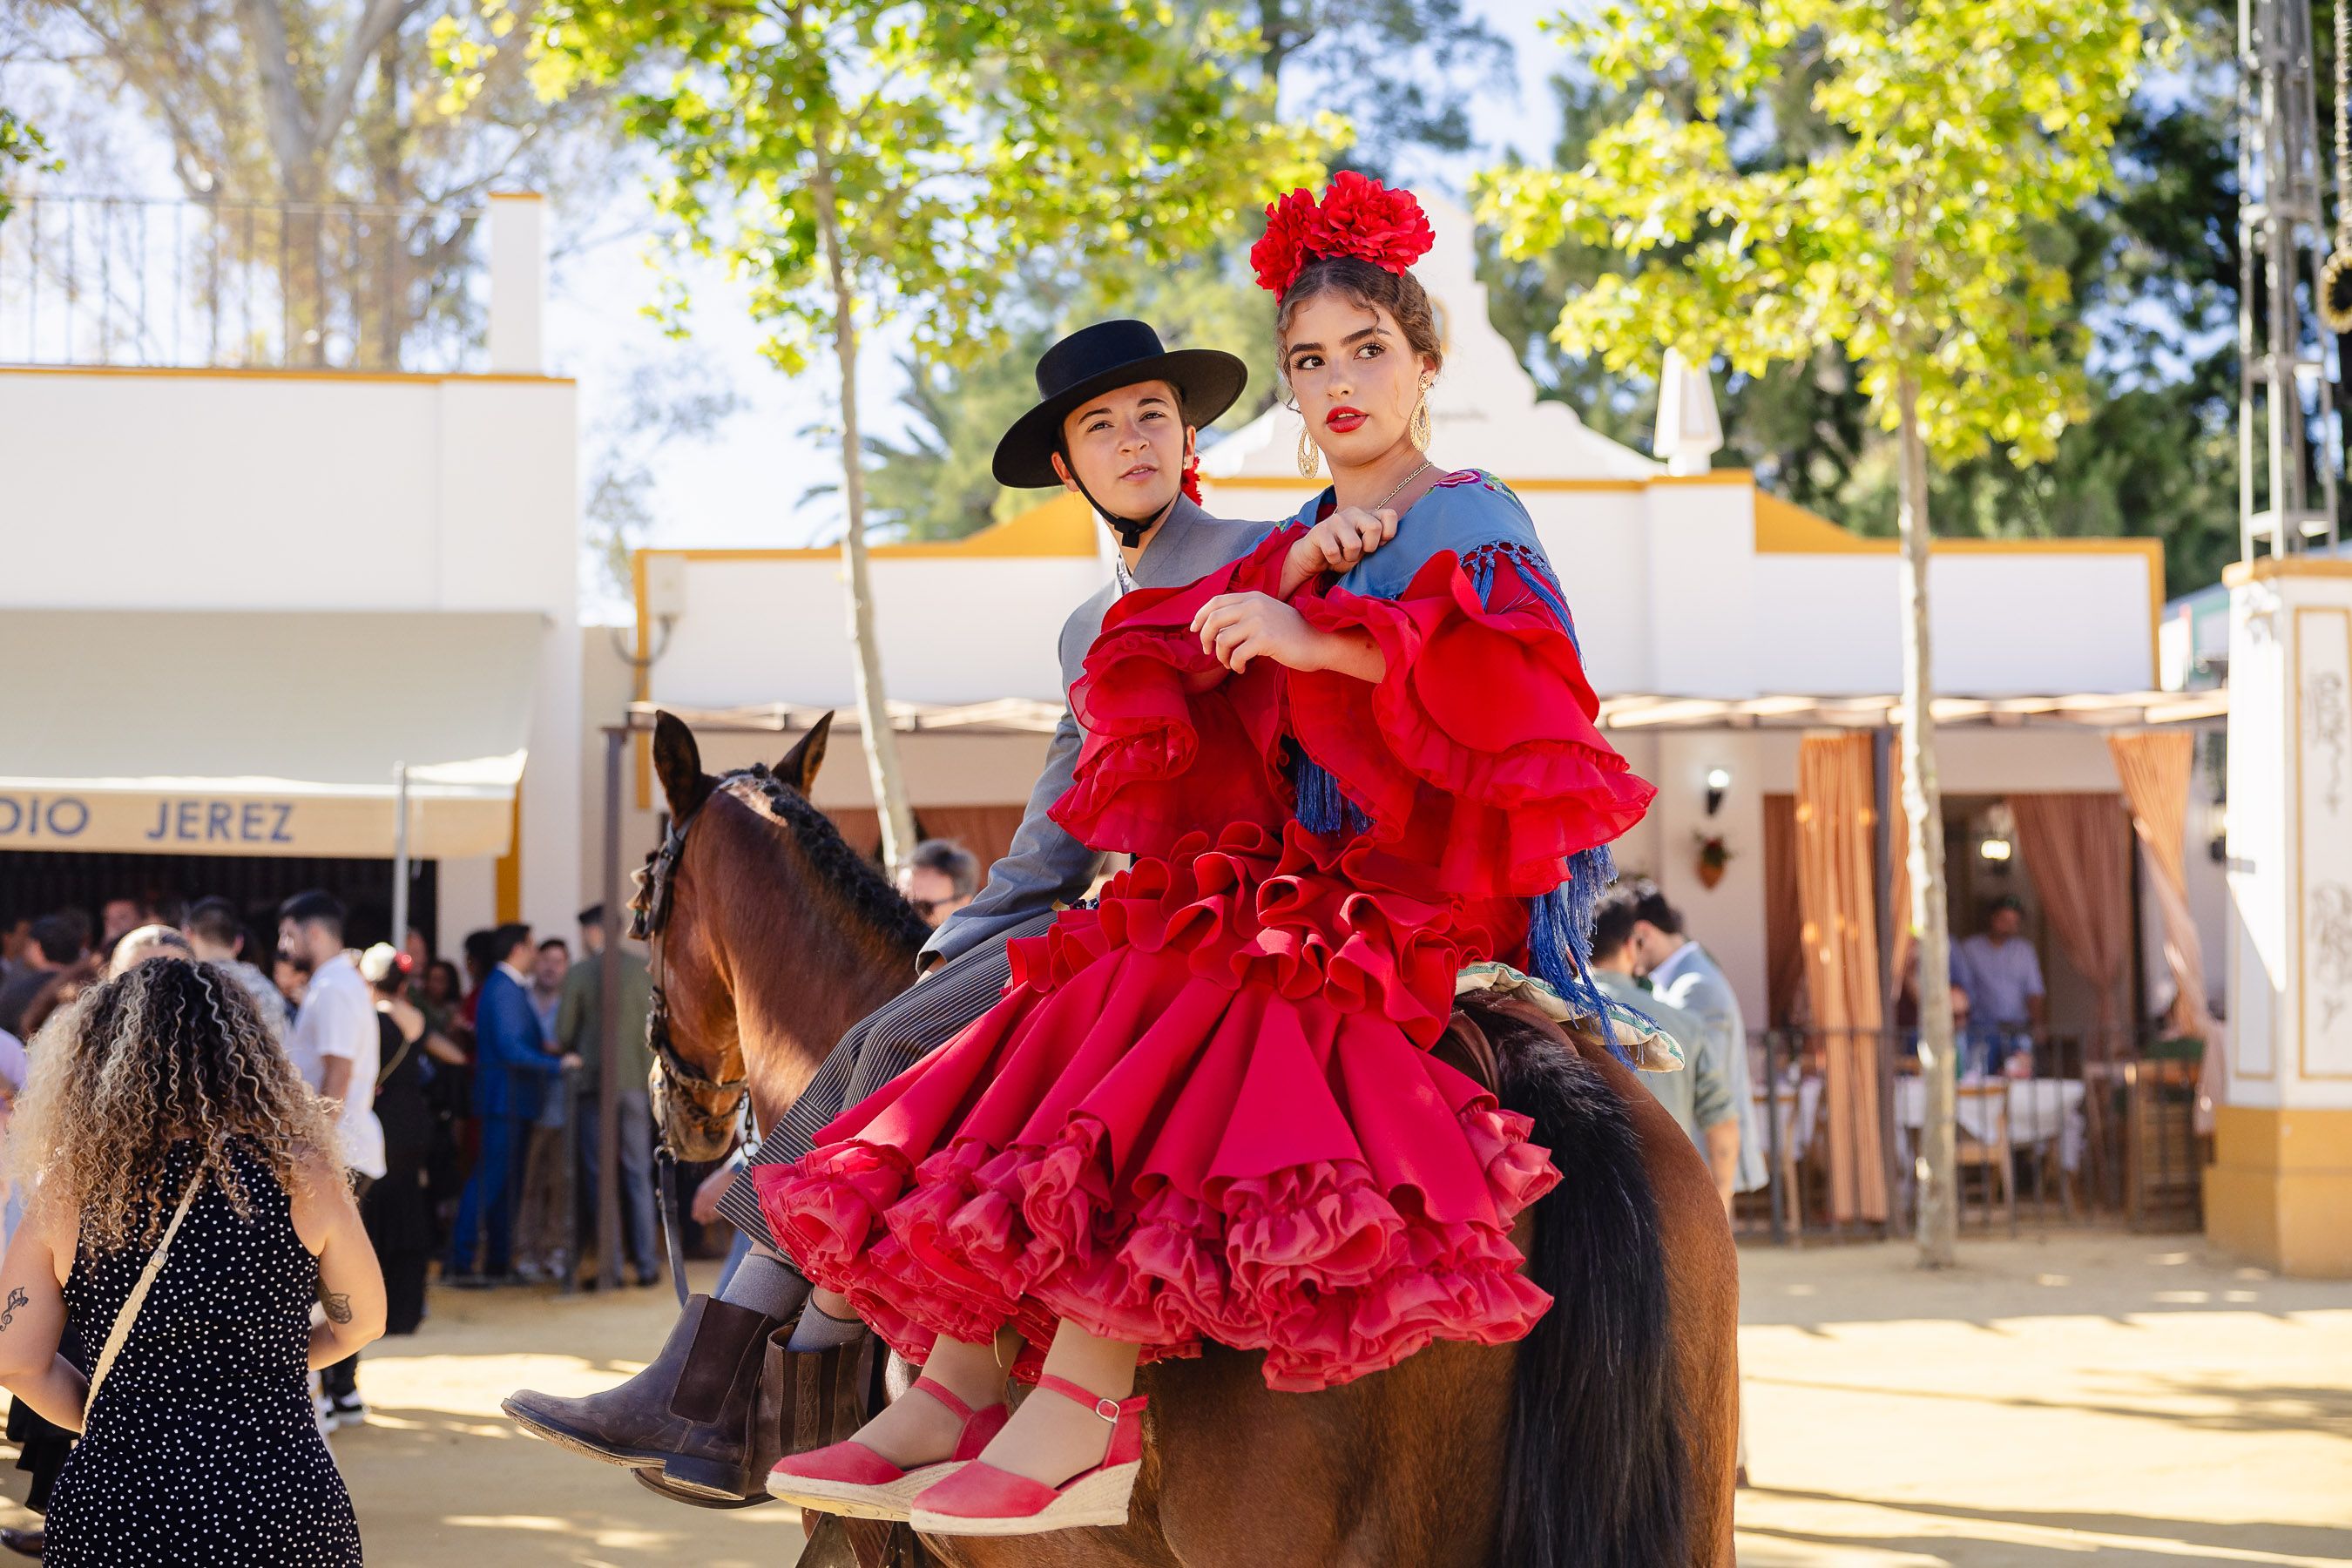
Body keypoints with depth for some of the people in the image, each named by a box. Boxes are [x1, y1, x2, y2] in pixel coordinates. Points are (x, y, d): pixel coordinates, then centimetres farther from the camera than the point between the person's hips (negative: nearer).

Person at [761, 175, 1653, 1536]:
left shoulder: (1470, 522, 4)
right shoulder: (1291, 543, 23)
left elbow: (1503, 682, -17)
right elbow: (1193, 684, 7)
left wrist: (1314, 638, -23)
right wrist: (1298, 569, -7)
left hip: (1415, 898, -7)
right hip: (1278, 871, 7)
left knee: (1175, 1030, -31)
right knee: (1066, 1017, -14)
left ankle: (1084, 1410, -39)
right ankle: (954, 1385, -23)